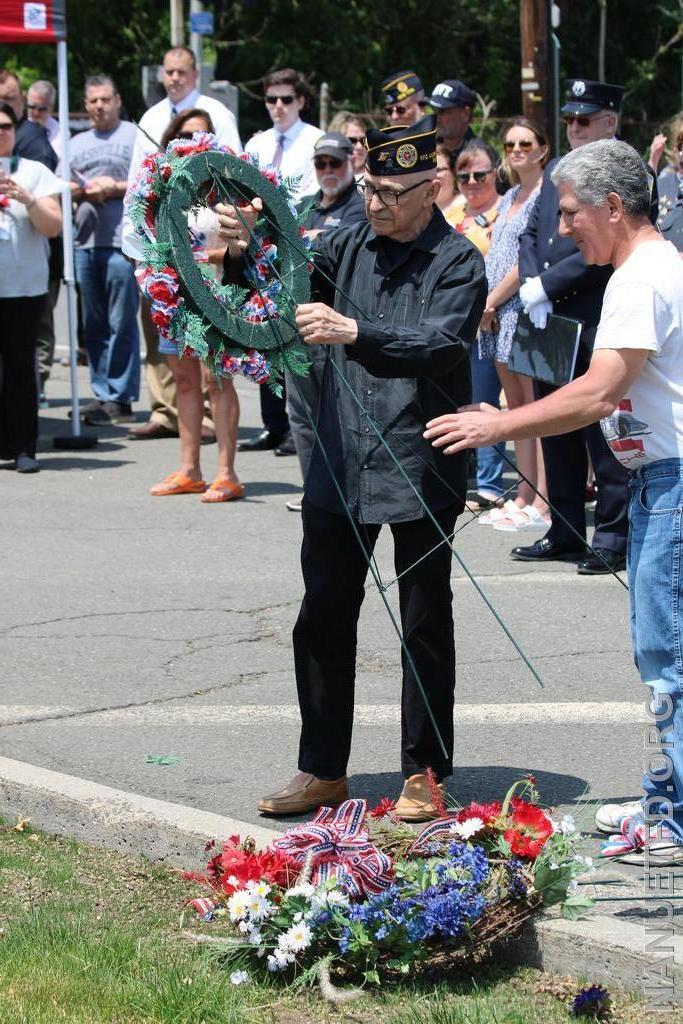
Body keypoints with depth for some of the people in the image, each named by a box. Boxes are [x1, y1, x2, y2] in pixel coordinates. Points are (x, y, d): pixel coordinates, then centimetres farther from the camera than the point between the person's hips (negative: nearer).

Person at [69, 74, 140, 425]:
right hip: (85, 239, 6)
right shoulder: (77, 144, 20)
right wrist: (83, 190, 0)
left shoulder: (135, 136, 3)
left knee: (121, 323, -6)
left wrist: (115, 188, -9)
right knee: (94, 325, 7)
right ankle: (102, 394, 12)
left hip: (122, 241, -6)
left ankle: (120, 397, -4)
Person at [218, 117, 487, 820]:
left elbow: (440, 345, -22)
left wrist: (353, 333, -35)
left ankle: (424, 772, 14)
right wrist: (243, 250, -8)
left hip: (420, 470, -5)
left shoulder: (458, 263, -7)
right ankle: (323, 770, 18)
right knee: (323, 618, 8)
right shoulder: (348, 247, 9)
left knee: (424, 625, 4)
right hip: (339, 464, 5)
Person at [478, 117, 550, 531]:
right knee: (517, 406, 10)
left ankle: (542, 504, -9)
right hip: (501, 315, 9)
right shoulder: (511, 197, 18)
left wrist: (491, 301, -11)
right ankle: (524, 496, 14)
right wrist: (486, 305, 7)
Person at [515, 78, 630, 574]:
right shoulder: (556, 171, 15)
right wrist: (531, 286, -2)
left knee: (603, 433, -3)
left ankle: (614, 537, 4)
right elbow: (531, 234, 16)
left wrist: (547, 286, -17)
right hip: (550, 321, 8)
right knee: (556, 430, 14)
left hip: (597, 326, -8)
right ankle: (565, 531, 23)